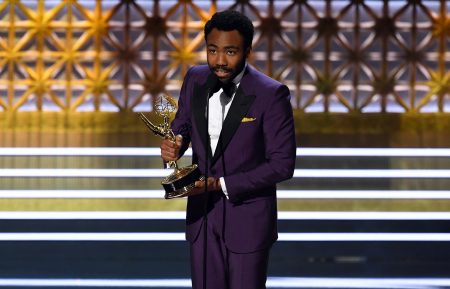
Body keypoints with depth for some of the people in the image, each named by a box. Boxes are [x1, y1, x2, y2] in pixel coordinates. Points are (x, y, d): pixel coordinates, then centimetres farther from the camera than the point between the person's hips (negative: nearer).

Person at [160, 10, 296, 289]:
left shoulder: (271, 95, -18)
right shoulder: (195, 79, -2)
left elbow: (282, 164, -16)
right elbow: (182, 126, 11)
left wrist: (221, 184, -19)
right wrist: (173, 145, -14)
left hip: (248, 220, -4)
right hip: (202, 213, 5)